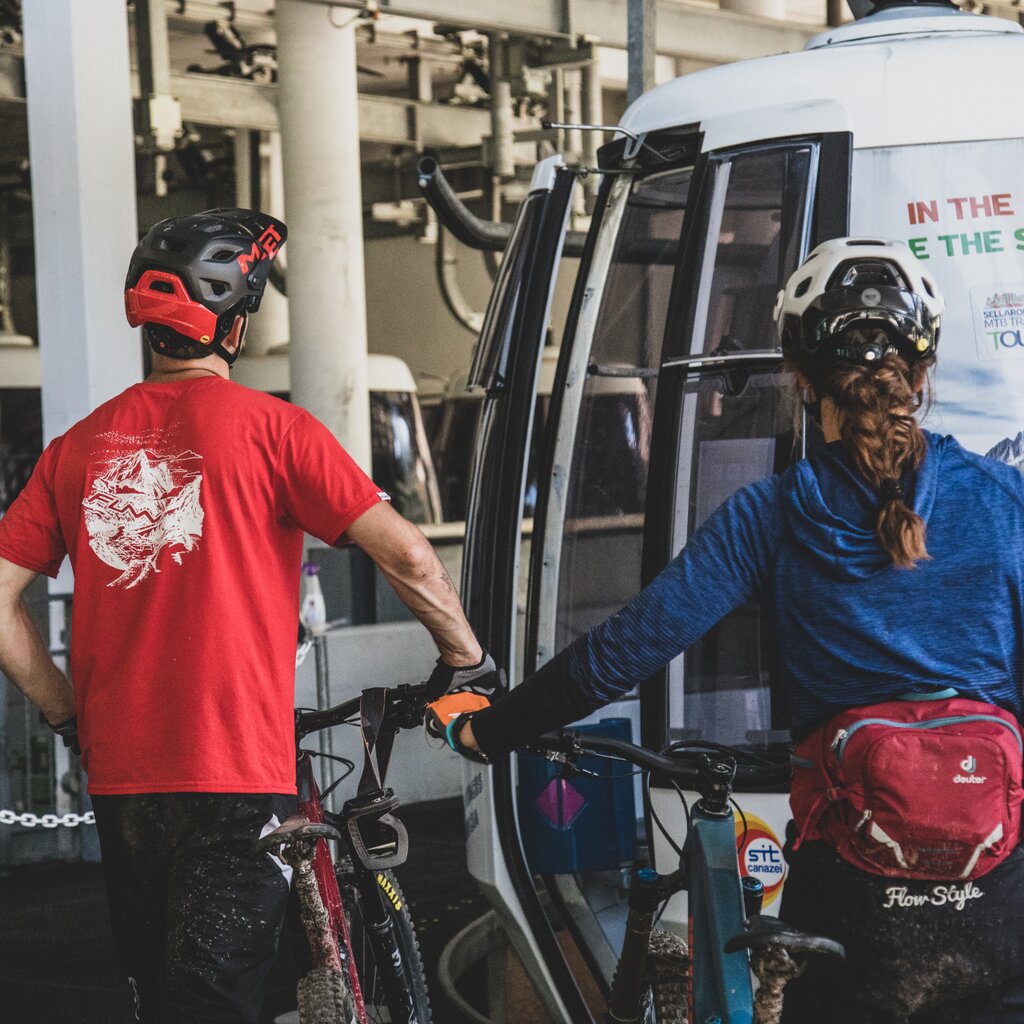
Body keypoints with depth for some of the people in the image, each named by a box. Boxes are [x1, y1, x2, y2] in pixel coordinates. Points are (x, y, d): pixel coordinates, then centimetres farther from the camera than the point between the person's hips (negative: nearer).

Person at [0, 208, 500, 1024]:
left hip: (119, 773, 5)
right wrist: (466, 661, 5)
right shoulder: (269, 427, -5)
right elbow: (408, 558, -11)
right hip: (237, 772, -5)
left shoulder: (80, 446, 7)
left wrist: (69, 715, 14)